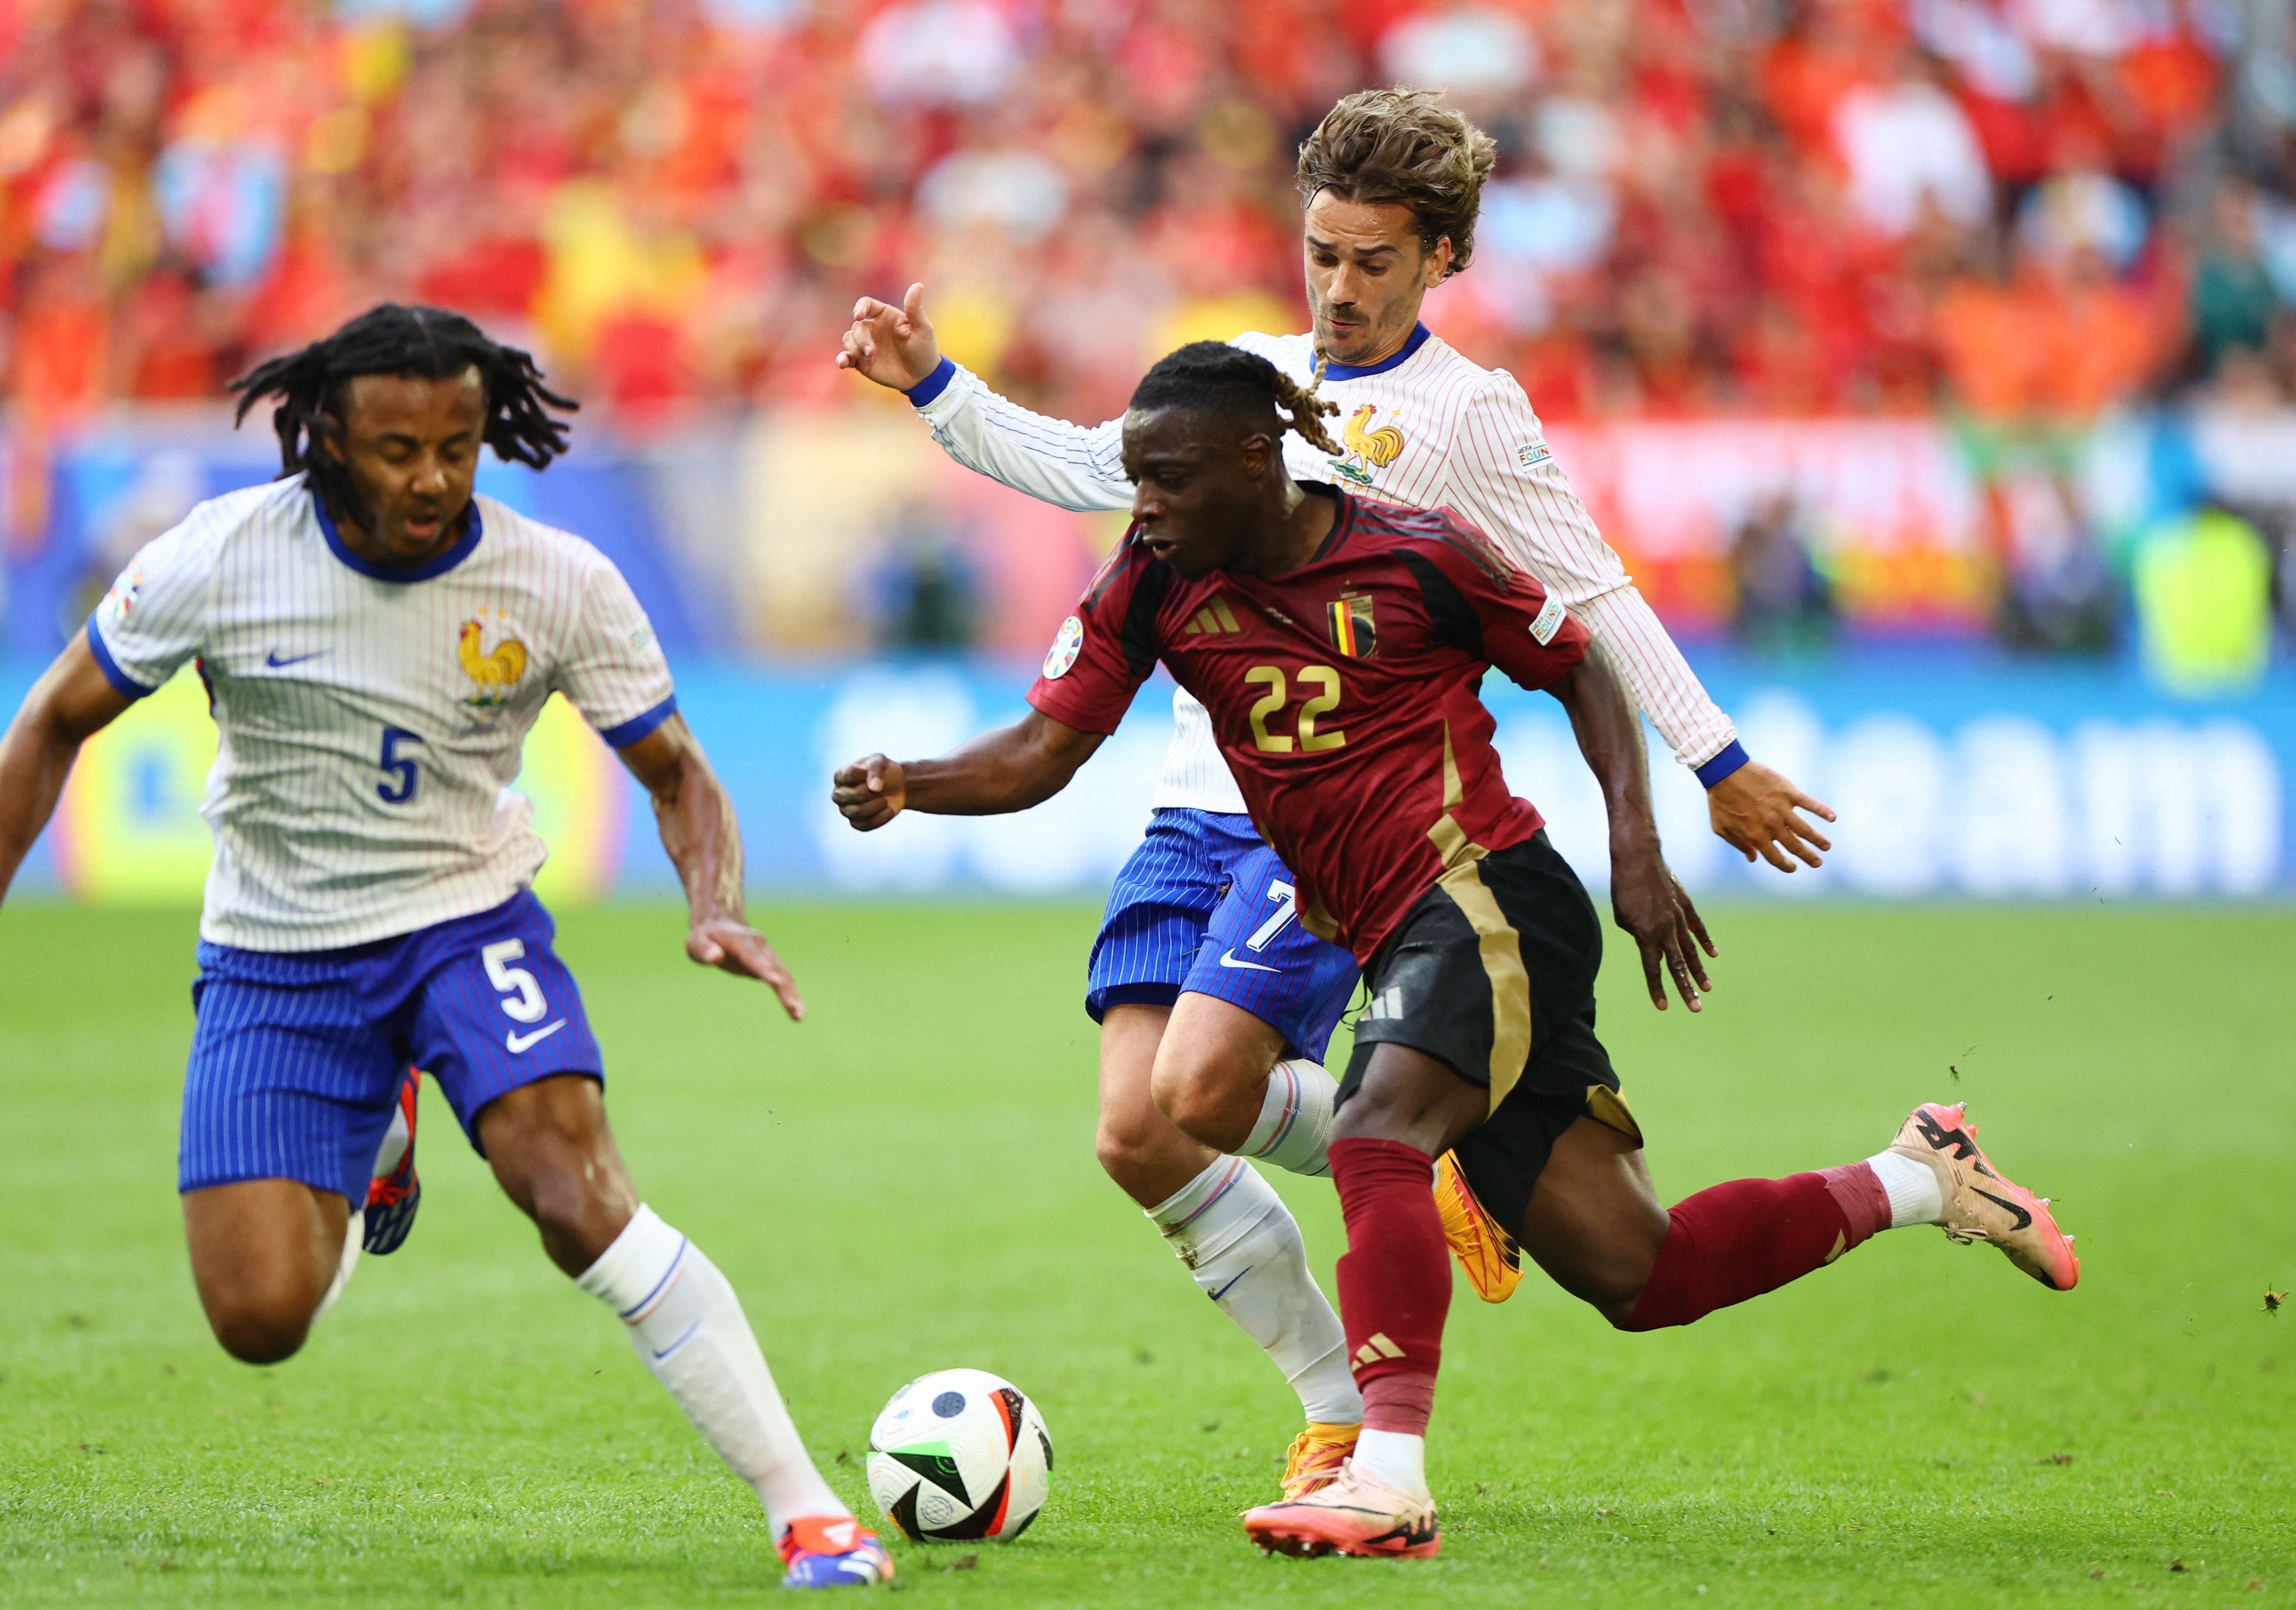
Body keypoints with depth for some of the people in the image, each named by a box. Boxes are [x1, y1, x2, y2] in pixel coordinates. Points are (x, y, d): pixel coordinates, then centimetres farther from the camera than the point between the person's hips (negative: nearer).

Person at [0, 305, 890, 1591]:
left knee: (575, 1198, -27)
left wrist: (717, 909, -24)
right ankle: (367, 1161, 29)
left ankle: (811, 1514, -22)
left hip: (467, 920, -1)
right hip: (273, 955, 1)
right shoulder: (222, 559, -16)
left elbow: (677, 774, -2)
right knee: (260, 1321, -9)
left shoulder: (561, 586, -15)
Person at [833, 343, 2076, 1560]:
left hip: (1486, 898, -6)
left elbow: (1580, 670, 5)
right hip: (1398, 950, 6)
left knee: (1374, 1143, -31)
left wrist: (1637, 847, -4)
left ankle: (1387, 1480, -37)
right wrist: (904, 788, -17)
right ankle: (1921, 1179, 22)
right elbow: (1042, 751, 1)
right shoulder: (1153, 587, 5)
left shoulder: (1415, 555, -7)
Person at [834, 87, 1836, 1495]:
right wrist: (932, 384, 14)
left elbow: (1593, 600, 0)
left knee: (1202, 1090, -24)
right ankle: (1342, 1408, 8)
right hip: (1199, 806, 6)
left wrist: (1719, 763, 0)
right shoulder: (1250, 376, 17)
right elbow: (1080, 467, 25)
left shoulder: (1467, 412, -2)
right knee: (1136, 1131, -6)